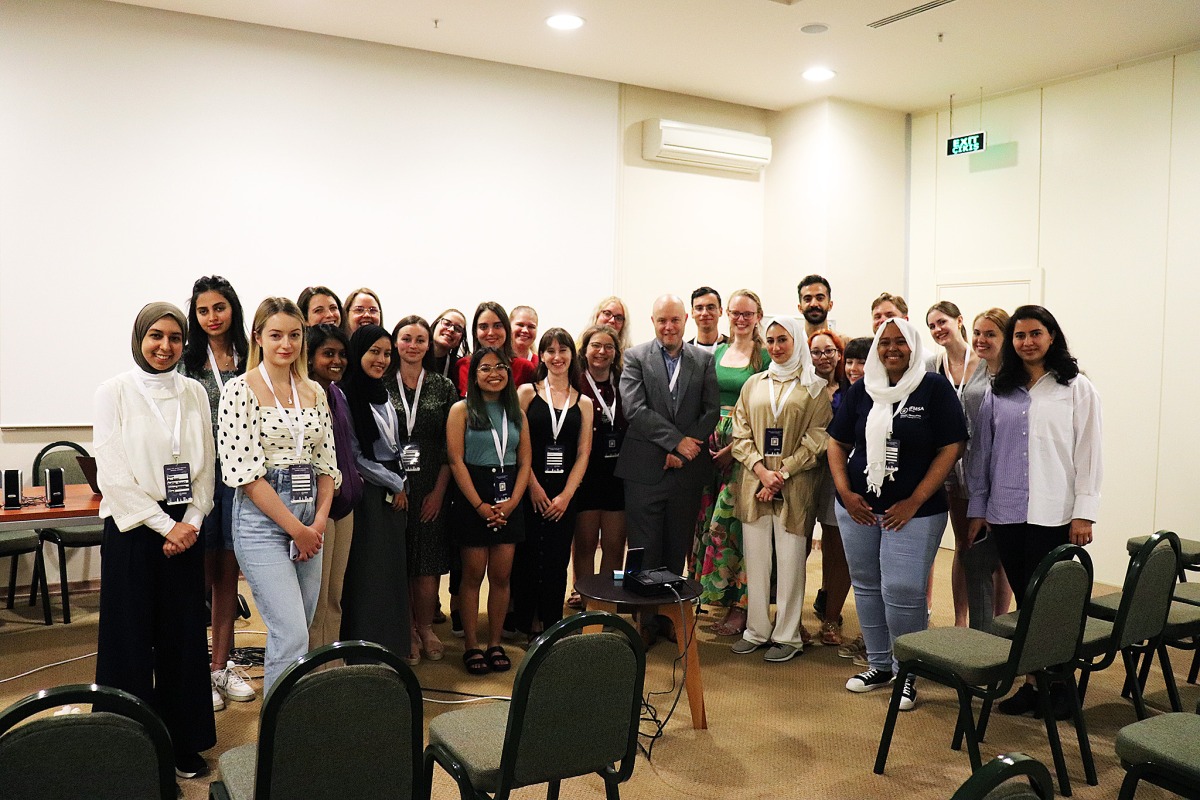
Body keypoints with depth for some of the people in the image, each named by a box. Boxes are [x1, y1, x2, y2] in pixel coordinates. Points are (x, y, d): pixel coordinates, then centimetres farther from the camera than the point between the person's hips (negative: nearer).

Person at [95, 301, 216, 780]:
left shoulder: (193, 393, 7)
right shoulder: (114, 391, -4)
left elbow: (204, 466, 7)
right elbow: (113, 472, -9)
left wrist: (190, 523, -6)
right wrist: (163, 526, -12)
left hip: (184, 529, 3)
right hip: (132, 529, -3)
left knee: (184, 635, 8)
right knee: (131, 637, 3)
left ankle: (184, 744, 20)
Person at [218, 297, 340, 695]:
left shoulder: (314, 392, 11)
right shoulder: (240, 390, -6)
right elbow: (244, 471, -12)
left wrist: (319, 522, -2)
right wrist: (295, 528, -12)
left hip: (309, 522, 6)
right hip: (262, 518, -6)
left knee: (292, 633, 13)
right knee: (292, 636, -11)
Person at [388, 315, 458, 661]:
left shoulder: (443, 387, 6)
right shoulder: (382, 386, 3)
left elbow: (450, 445, 4)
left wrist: (439, 490, -3)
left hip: (431, 487, 1)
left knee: (428, 562, 4)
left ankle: (425, 629, 19)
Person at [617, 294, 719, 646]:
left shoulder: (704, 360, 8)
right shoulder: (635, 357, 1)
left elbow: (712, 411, 2)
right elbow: (634, 409, -10)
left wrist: (682, 452, -8)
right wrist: (677, 440, -15)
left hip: (687, 471, 2)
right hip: (645, 469, -2)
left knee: (677, 551, 11)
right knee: (644, 551, 3)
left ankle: (670, 616, 24)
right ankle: (647, 620, 16)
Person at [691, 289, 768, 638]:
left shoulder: (766, 357, -3)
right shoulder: (716, 353, 13)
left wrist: (739, 445, -15)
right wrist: (706, 437, -2)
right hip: (715, 443, 5)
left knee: (732, 522, -6)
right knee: (710, 519, 5)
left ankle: (740, 605, 5)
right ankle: (720, 594, 19)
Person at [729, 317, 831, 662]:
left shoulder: (814, 387, 2)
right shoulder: (754, 384, 12)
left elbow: (816, 439, -4)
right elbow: (741, 435, 6)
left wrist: (782, 473, -12)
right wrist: (762, 471, -8)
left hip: (794, 487, -3)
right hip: (754, 483, 3)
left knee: (790, 561, 1)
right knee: (756, 558, 7)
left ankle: (788, 635, 12)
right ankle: (757, 630, 18)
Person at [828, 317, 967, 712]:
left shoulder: (935, 388, -5)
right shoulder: (861, 390, 5)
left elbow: (951, 447, -8)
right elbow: (837, 443, 10)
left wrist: (914, 501, -12)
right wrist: (845, 492, -3)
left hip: (913, 512, -4)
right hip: (859, 508, 4)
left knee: (902, 592, -7)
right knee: (866, 586, 12)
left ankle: (907, 673, 12)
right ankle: (878, 664, 29)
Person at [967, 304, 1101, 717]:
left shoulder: (1077, 389, 3)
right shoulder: (998, 392, 11)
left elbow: (1088, 454, -1)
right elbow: (982, 453, 12)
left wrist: (1084, 513, -7)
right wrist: (977, 509, 9)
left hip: (1054, 514, -3)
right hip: (1006, 513, 3)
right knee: (1024, 602, 8)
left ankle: (1059, 685, 15)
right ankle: (1032, 683, 18)